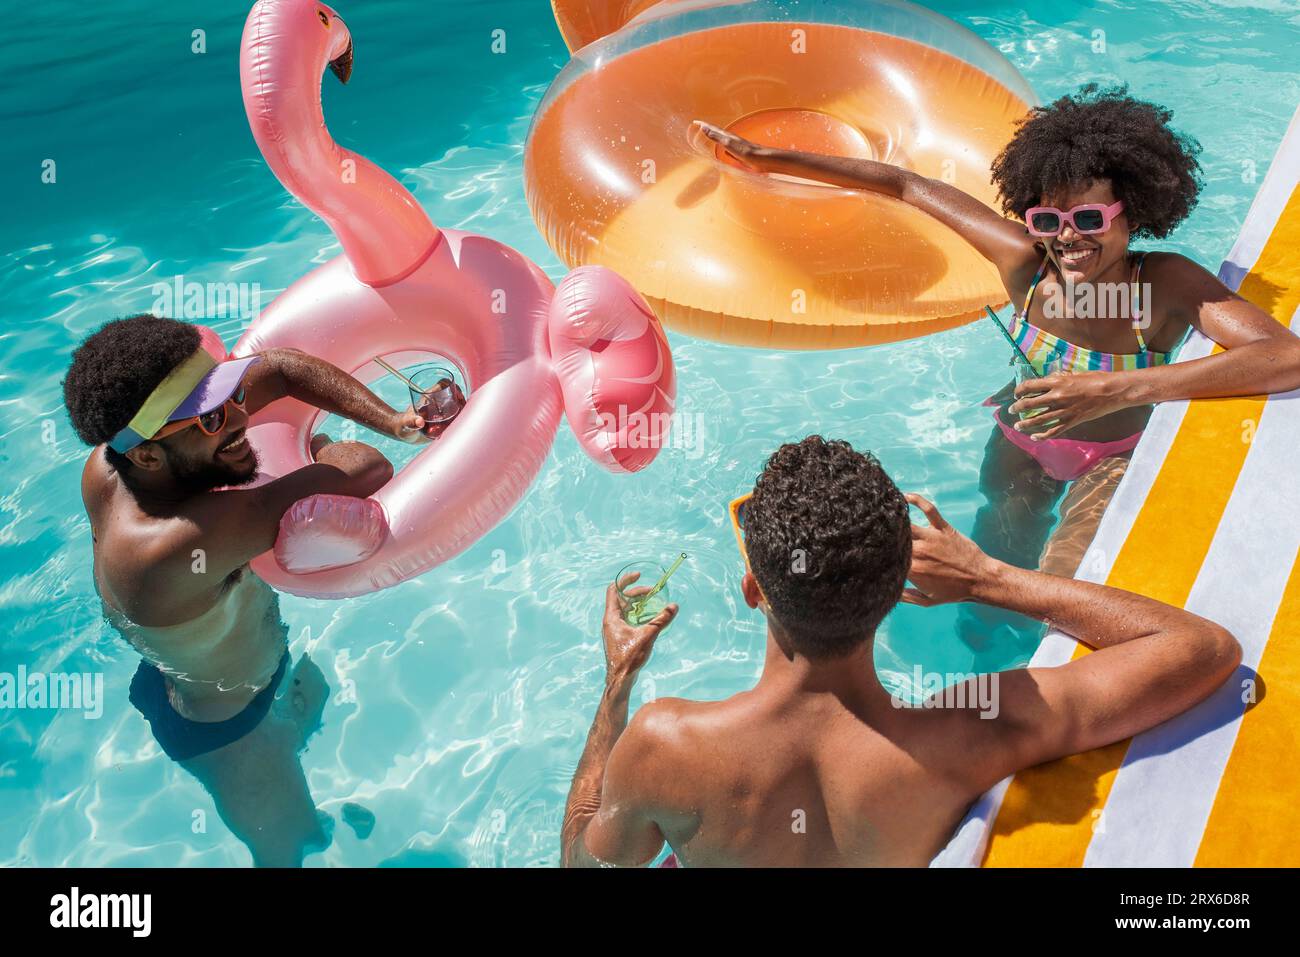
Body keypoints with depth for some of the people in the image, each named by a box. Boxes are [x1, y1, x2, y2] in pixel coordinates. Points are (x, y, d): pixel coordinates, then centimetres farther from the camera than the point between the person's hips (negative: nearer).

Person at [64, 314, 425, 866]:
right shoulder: (170, 545, -48)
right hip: (228, 731, -8)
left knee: (312, 706, 37)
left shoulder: (114, 459, -25)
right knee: (285, 847, 21)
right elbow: (366, 471, -44)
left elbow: (279, 368, -19)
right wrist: (315, 442, -21)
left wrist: (395, 423, -29)